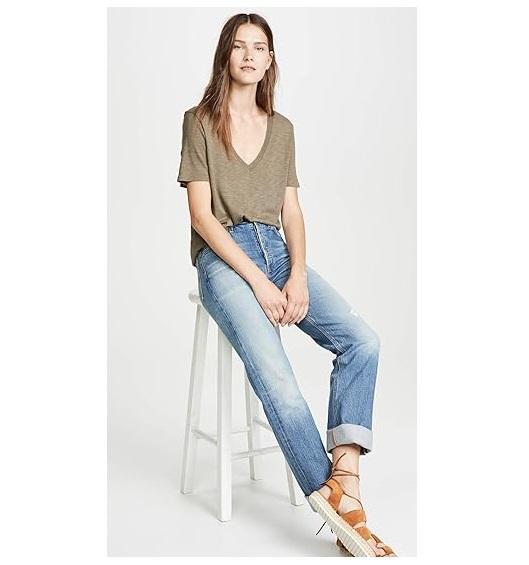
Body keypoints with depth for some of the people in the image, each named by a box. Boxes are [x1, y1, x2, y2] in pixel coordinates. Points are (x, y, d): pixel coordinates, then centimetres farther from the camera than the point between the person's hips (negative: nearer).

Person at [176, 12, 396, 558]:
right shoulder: (200, 121, 5)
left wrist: (298, 275, -7)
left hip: (277, 251, 5)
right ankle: (337, 504, -21)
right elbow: (201, 214, -4)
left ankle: (344, 481, -22)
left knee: (363, 341, -22)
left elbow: (291, 211, 13)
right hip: (223, 257, -4)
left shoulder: (282, 128, 18)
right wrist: (258, 280, -14)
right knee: (276, 380, -28)